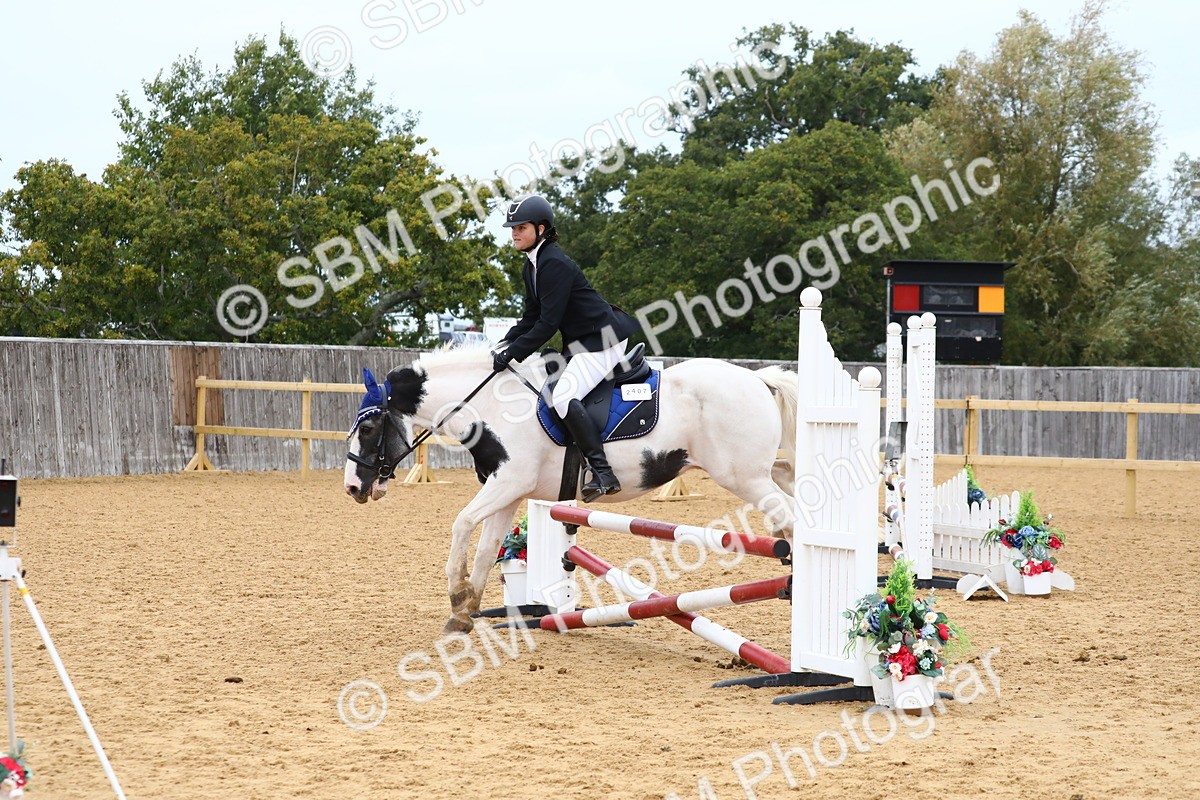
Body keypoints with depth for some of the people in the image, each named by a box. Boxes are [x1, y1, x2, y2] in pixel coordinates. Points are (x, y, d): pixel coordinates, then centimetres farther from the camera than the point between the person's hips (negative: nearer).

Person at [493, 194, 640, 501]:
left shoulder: (555, 263, -20)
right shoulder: (531, 266, 11)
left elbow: (548, 323, -23)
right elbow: (531, 318, 14)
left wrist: (513, 353, -21)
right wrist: (505, 345, 0)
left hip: (602, 339, -11)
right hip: (580, 343, 11)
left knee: (564, 396, -25)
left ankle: (603, 473, -27)